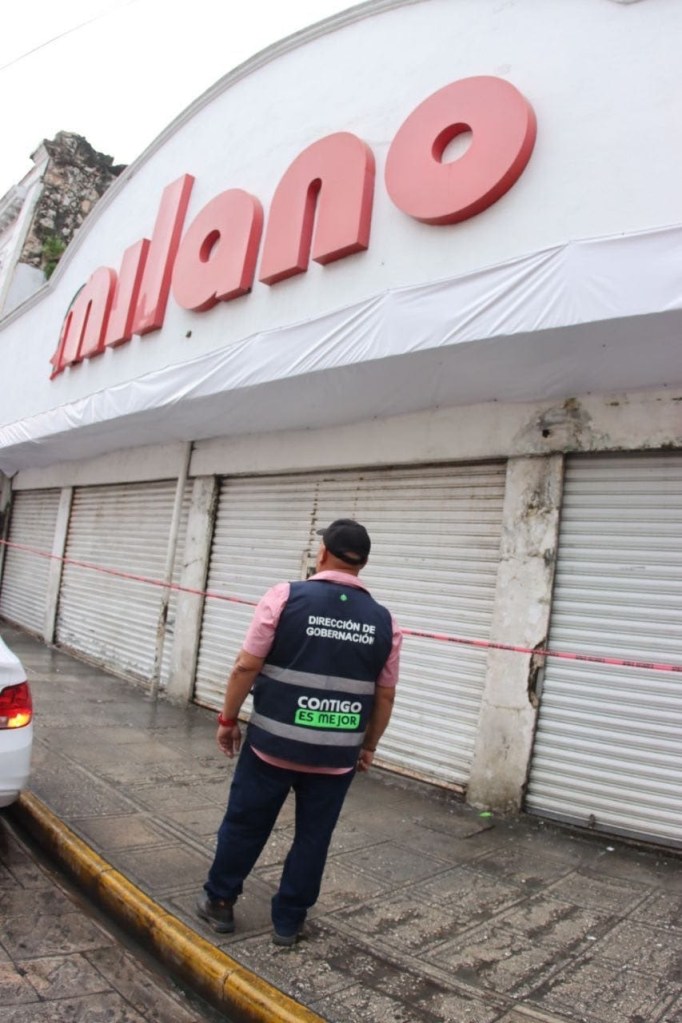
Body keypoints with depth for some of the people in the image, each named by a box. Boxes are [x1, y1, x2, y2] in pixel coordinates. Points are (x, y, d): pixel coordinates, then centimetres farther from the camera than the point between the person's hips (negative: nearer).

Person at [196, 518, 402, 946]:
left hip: (273, 743, -1)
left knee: (245, 824, 17)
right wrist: (368, 746, 16)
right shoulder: (384, 621, -2)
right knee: (313, 837, 17)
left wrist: (228, 719, 3)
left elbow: (246, 667, -10)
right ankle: (289, 921, 30)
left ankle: (219, 902, 34)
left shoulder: (286, 596, -11)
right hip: (337, 756, 2)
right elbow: (385, 696, 4)